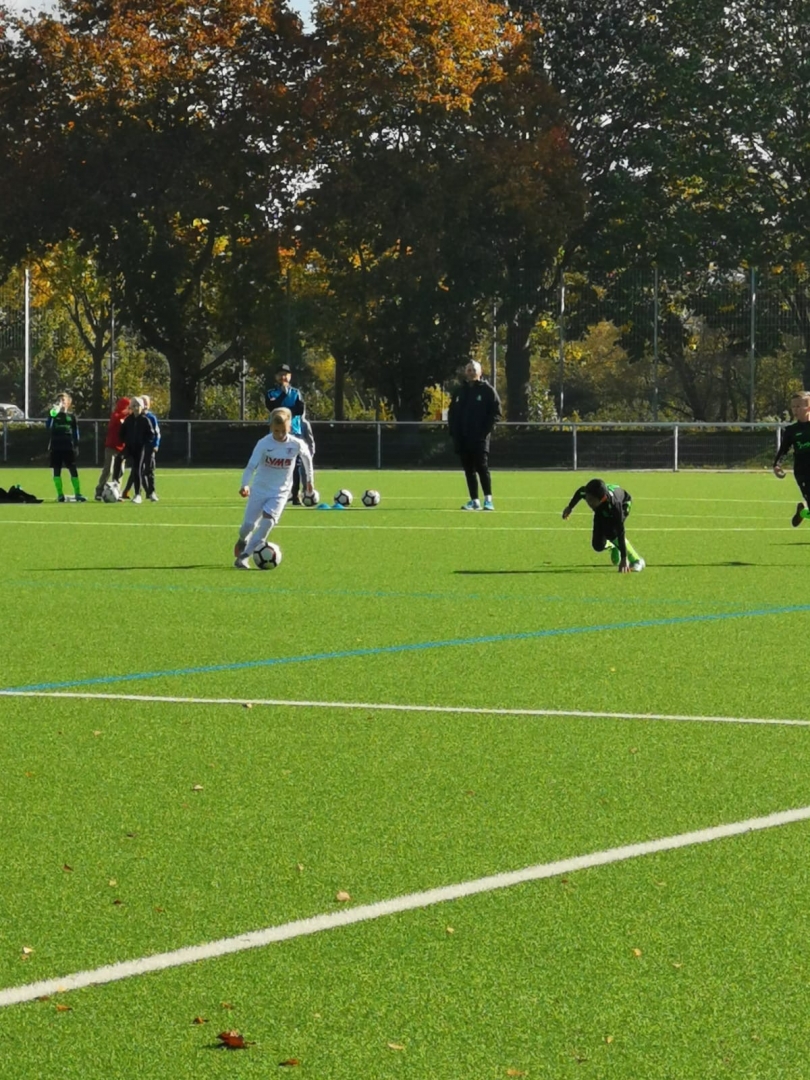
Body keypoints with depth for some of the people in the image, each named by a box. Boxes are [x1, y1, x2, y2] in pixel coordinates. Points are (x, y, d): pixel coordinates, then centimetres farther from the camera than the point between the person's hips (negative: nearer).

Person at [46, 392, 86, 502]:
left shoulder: (71, 416, 7)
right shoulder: (54, 414, 4)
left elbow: (75, 432, 10)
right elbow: (48, 426, -11)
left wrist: (76, 446, 6)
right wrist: (53, 415, -22)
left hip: (69, 447, 0)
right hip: (56, 447, 0)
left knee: (73, 470, -3)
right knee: (57, 471, 1)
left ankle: (77, 494, 0)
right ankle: (60, 495, 6)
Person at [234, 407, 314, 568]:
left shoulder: (296, 444, -9)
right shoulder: (264, 444, -15)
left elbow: (307, 457, 12)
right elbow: (251, 465, -22)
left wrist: (309, 479, 22)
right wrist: (245, 485, -38)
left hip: (280, 493, 0)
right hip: (259, 489, 0)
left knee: (268, 521, -22)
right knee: (249, 525, -3)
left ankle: (244, 556, -17)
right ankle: (243, 540, 36)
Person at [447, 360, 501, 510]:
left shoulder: (487, 390, 0)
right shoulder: (459, 391, 15)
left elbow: (496, 412, -4)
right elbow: (452, 413, 18)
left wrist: (486, 430, -13)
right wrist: (453, 432, 5)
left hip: (479, 438, -5)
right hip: (462, 439, 5)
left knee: (482, 468, -10)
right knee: (469, 470, 6)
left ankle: (488, 500, -7)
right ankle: (474, 501, 9)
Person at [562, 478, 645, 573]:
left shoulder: (614, 504, -47)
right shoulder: (584, 492, -37)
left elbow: (620, 532, -45)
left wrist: (624, 559, -45)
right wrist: (570, 507, 8)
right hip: (602, 511, 4)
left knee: (611, 533, -32)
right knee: (598, 545, -9)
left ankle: (636, 561, -15)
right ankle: (612, 547, 28)